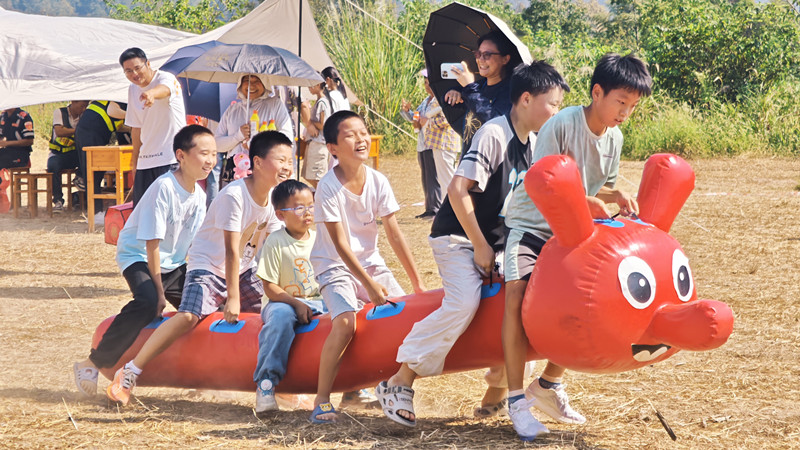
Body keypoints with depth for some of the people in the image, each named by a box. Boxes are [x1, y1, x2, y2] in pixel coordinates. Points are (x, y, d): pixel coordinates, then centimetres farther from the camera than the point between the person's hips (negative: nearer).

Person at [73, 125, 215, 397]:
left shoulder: (199, 195, -1)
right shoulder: (164, 188, -24)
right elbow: (152, 244, -22)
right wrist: (159, 291, -21)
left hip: (173, 263, 8)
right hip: (137, 256, -8)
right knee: (148, 302, -32)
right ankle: (91, 365, -24)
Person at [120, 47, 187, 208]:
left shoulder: (166, 78, -9)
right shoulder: (133, 89, 12)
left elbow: (164, 89, -36)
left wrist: (152, 93, -60)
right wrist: (135, 163, 19)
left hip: (171, 159, -7)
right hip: (145, 162, 7)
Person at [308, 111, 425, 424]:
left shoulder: (378, 182, -7)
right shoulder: (328, 187, -19)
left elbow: (394, 235, -3)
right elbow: (340, 245, -19)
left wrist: (417, 283, -5)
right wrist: (370, 285, -21)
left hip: (370, 261, 5)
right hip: (335, 266, -5)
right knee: (345, 322, -27)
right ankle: (321, 401, -18)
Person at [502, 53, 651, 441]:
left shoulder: (614, 139, 2)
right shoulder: (562, 125, -20)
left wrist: (616, 197, -7)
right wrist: (585, 202, -34)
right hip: (530, 224, -7)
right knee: (517, 293, -28)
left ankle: (549, 383, 14)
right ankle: (516, 397, -21)